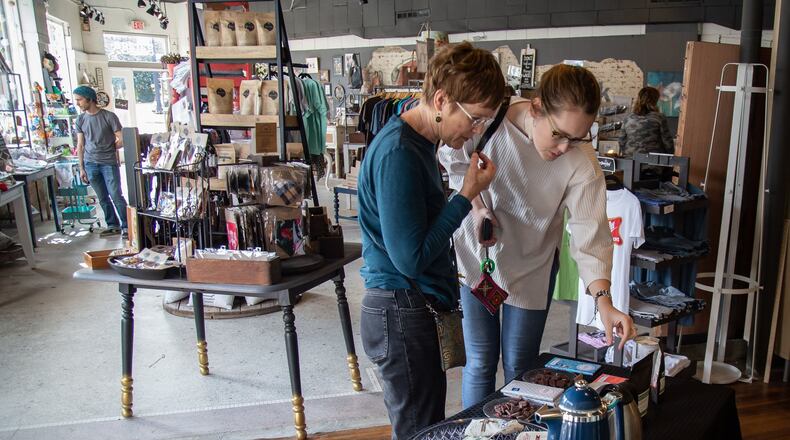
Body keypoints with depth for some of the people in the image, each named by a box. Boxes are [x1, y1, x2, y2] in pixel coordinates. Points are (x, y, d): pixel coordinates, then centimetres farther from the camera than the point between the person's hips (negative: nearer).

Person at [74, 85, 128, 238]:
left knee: (116, 196, -7)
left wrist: (108, 149, 3)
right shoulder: (80, 120, 6)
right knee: (103, 198, 9)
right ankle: (112, 225, 21)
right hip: (90, 164, 4)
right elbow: (80, 146, 10)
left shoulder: (109, 116, -7)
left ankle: (126, 227, 3)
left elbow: (121, 140, -4)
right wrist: (81, 168, 8)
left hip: (109, 163, -4)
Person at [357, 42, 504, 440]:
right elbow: (410, 258, -23)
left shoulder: (419, 141, 9)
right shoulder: (398, 153, -22)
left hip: (417, 306, 10)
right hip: (401, 312, -10)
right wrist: (467, 195, -19)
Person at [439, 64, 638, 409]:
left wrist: (604, 300, -36)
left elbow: (590, 234, -24)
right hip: (477, 254, 0)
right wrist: (476, 206, -17)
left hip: (531, 265, 1)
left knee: (520, 367, 12)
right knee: (479, 362, 9)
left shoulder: (582, 164, -24)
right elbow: (453, 158, -4)